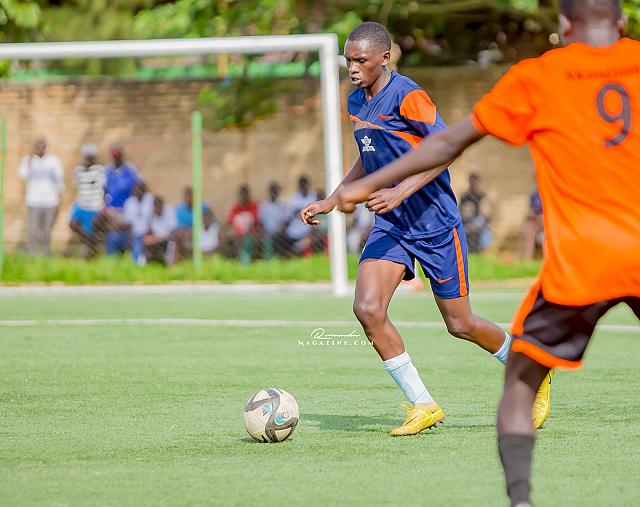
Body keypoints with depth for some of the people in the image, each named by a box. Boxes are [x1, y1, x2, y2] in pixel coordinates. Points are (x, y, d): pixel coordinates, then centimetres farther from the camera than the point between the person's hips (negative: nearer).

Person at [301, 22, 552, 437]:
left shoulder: (407, 96, -16)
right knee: (368, 309, -14)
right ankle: (423, 406, -3)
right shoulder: (356, 103, 9)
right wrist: (331, 202, 18)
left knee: (460, 324, 2)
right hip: (390, 227, 7)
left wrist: (400, 192, -32)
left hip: (435, 223, -7)